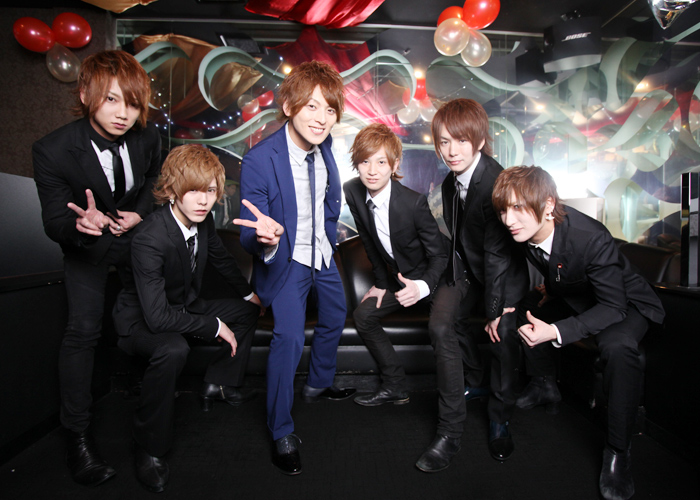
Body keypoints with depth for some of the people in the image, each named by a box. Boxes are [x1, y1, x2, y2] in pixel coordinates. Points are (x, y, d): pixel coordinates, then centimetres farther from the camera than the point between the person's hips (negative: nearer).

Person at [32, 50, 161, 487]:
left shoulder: (148, 136, -16)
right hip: (87, 248, -3)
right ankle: (78, 434, 0)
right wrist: (81, 225, -44)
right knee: (84, 327, -15)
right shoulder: (53, 150, -25)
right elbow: (55, 224, -19)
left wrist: (140, 213, -14)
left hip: (139, 234, 4)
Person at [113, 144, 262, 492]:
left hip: (184, 307, 8)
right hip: (141, 320, -8)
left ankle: (219, 384, 20)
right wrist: (215, 326, -28)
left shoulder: (202, 220, -12)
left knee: (248, 309, 9)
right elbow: (157, 317, -36)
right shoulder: (149, 240, -34)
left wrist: (248, 293, 16)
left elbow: (221, 258, 11)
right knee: (173, 349, -38)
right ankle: (149, 449, -16)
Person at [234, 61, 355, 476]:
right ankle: (282, 433, 6)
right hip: (287, 259, -7)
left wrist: (330, 235, 14)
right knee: (289, 337, -19)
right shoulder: (259, 161, -28)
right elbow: (250, 236, -26)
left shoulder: (323, 145, -9)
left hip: (323, 255, 7)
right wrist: (266, 239, -48)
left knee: (335, 317, 22)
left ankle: (319, 384, 51)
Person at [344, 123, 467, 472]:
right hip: (398, 275, 8)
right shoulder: (353, 193, -12)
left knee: (440, 330, -32)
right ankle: (395, 386, 22)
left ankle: (450, 428, -21)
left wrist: (423, 286, -38)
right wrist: (381, 282, 6)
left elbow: (439, 254, -21)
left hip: (434, 275, -7)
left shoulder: (414, 202, -29)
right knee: (363, 315, 6)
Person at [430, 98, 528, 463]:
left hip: (505, 273, -6)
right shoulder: (450, 182, -4)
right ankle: (475, 381, 22)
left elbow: (497, 253, -26)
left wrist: (494, 308, -20)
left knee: (503, 334, -16)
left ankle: (500, 417, 8)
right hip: (469, 270, 7)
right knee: (444, 318, -6)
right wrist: (453, 279, 3)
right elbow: (455, 237, 6)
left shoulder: (496, 183, -29)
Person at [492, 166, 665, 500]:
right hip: (571, 296, 7)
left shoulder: (592, 239, -37)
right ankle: (545, 385, 20)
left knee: (618, 347, -35)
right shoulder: (524, 230, -19)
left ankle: (617, 451, -15)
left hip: (624, 303, -7)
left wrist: (555, 331, -41)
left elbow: (613, 307, -31)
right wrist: (548, 287, -7)